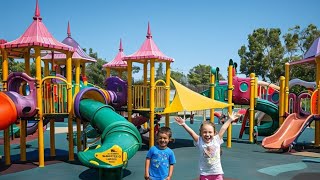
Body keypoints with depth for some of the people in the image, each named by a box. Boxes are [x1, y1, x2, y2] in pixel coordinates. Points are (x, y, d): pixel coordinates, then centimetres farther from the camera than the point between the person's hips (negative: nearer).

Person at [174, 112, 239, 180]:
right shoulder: (199, 141, -7)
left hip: (217, 173, 1)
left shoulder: (216, 140, -4)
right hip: (204, 174, -1)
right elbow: (191, 132, -18)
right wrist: (184, 124, -28)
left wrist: (230, 120, 8)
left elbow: (223, 129, 1)